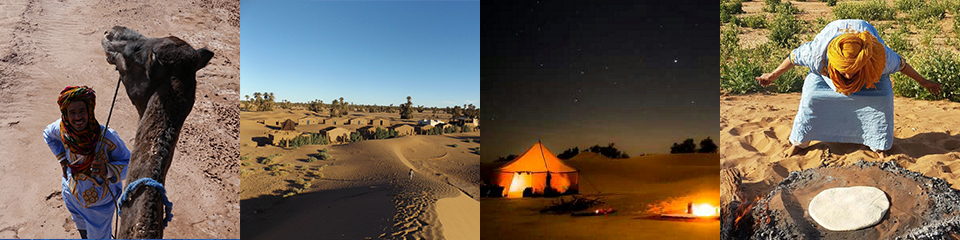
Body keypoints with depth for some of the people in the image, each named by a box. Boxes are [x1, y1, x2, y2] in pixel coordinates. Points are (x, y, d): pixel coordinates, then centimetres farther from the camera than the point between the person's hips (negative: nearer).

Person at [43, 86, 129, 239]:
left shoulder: (107, 137, -32)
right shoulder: (61, 128, -19)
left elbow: (129, 162, -22)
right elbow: (47, 134, 7)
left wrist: (107, 170, -40)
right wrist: (62, 158, 1)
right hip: (73, 196, 4)